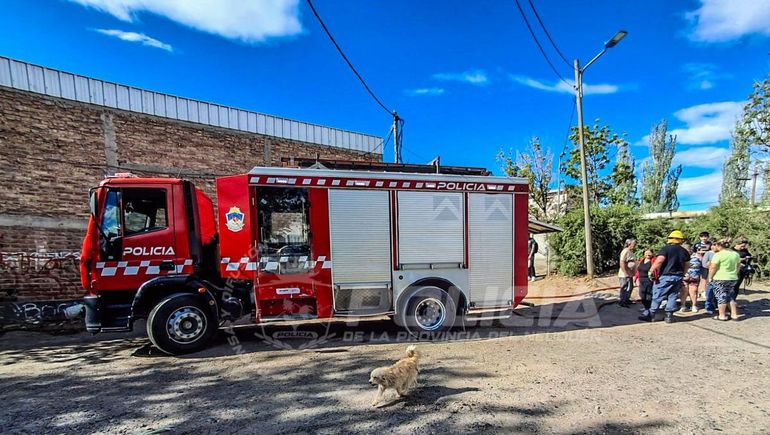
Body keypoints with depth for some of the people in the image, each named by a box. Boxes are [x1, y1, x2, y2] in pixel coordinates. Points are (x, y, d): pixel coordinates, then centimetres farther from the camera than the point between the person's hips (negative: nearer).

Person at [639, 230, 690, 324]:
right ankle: (669, 316, 14)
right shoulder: (684, 251, 8)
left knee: (657, 296, 0)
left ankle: (651, 315, 4)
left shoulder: (666, 248, -10)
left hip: (665, 276, -5)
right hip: (678, 277, 5)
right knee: (672, 296, 12)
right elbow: (686, 266, 16)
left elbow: (659, 260, -21)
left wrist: (652, 270, -17)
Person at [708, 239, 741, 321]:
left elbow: (713, 268, -15)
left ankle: (722, 316, 7)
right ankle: (734, 315, 20)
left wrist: (710, 278, -5)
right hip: (733, 279, 7)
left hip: (720, 279, -7)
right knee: (731, 296, 17)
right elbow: (737, 267, 16)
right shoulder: (736, 254, 7)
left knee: (721, 297, 2)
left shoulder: (718, 255, -16)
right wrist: (734, 274, 26)